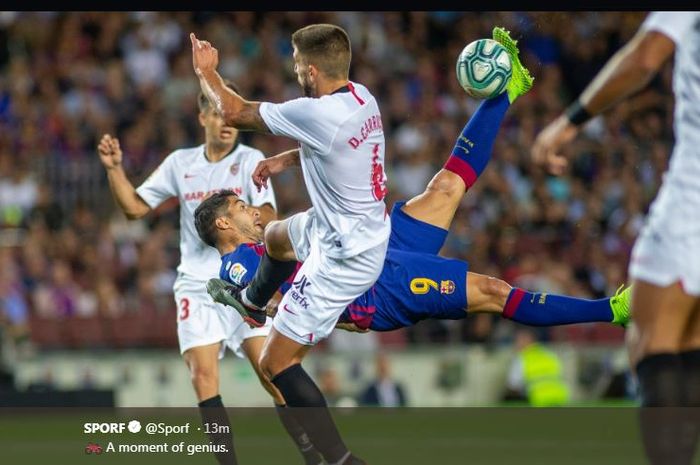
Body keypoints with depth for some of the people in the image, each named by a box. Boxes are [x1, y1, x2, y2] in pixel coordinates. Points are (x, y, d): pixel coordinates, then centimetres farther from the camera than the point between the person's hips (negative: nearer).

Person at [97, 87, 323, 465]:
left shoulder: (250, 160, 0)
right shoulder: (180, 163, 9)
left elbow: (267, 218, -11)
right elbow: (135, 207, 14)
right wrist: (114, 168, 0)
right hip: (197, 287, 2)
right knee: (202, 374, -11)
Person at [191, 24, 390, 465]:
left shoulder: (317, 114, -32)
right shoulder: (361, 96, -7)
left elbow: (234, 112, -16)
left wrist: (207, 72, 2)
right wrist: (286, 159, 13)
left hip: (342, 258, -9)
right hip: (365, 231, 9)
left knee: (277, 362, -3)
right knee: (276, 236, 38)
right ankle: (251, 304, 68)